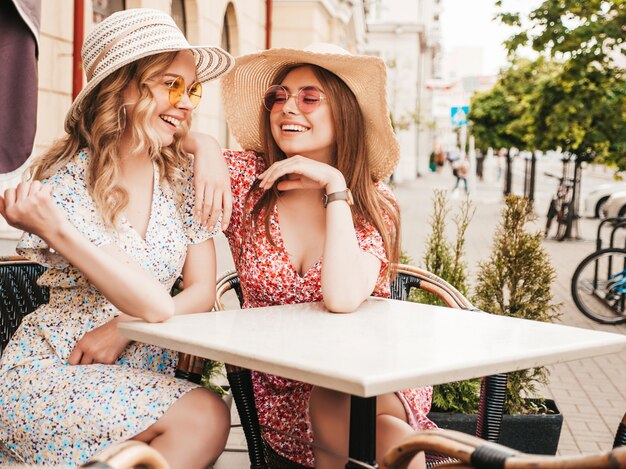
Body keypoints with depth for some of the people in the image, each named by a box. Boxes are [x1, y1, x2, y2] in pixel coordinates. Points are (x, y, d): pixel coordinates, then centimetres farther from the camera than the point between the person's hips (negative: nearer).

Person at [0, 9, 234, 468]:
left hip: (145, 374, 4)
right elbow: (155, 305, -21)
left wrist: (122, 328, -14)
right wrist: (58, 229, -30)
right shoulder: (65, 180, -12)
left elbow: (203, 291, 1)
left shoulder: (185, 177, 3)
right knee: (204, 415, -25)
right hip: (50, 373, -4)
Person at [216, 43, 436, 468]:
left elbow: (342, 298, -24)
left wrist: (335, 187, -20)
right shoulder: (244, 177, -4)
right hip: (283, 391, 1)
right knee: (331, 399, -31)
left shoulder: (375, 204, -6)